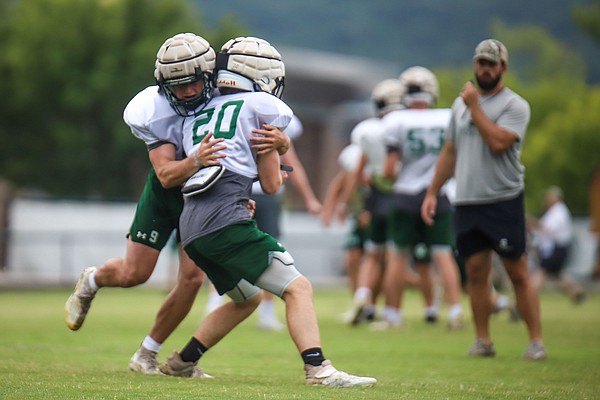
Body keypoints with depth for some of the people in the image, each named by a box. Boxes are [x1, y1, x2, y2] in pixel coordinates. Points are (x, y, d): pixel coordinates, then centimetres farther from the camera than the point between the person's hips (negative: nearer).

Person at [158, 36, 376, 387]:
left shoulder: (198, 116, 23)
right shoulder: (263, 107, 5)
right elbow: (271, 184, 9)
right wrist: (276, 174, 31)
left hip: (191, 227, 8)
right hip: (225, 221, -7)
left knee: (248, 297, 27)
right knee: (297, 288, -7)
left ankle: (181, 363, 29)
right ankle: (318, 369, -23)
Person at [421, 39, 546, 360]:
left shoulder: (515, 105, -4)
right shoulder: (461, 104, 15)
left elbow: (498, 142, -20)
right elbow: (449, 152, 21)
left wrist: (475, 107, -12)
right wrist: (432, 192, 17)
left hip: (503, 201, -5)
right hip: (466, 202, 5)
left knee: (518, 273, -4)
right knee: (476, 271, 5)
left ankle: (536, 341, -1)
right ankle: (483, 340, 11)